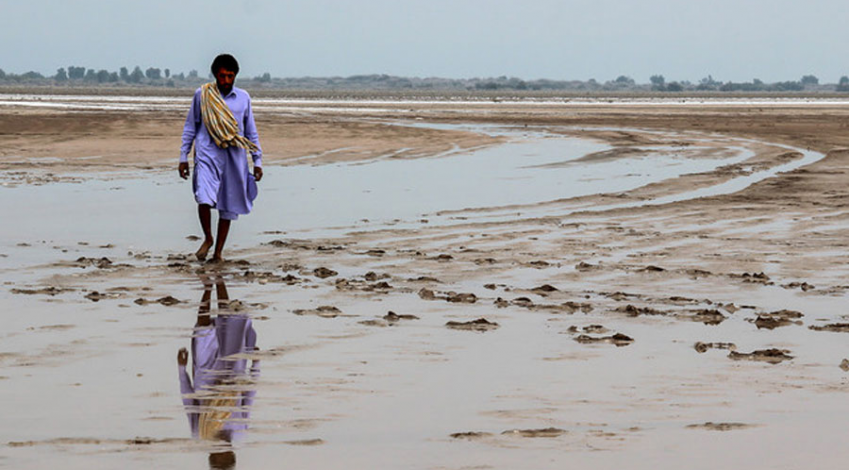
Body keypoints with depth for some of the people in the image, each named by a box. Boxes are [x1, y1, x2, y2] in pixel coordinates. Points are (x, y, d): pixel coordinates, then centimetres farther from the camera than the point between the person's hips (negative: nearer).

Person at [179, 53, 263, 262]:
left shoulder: (243, 98, 9)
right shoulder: (202, 95, 4)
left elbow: (251, 132, 16)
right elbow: (190, 126, 11)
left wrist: (257, 161, 13)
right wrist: (183, 157, 7)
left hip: (235, 157, 2)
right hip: (208, 153, -2)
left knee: (228, 207, 4)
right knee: (204, 198, -21)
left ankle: (218, 252, 16)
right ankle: (208, 238, 3)